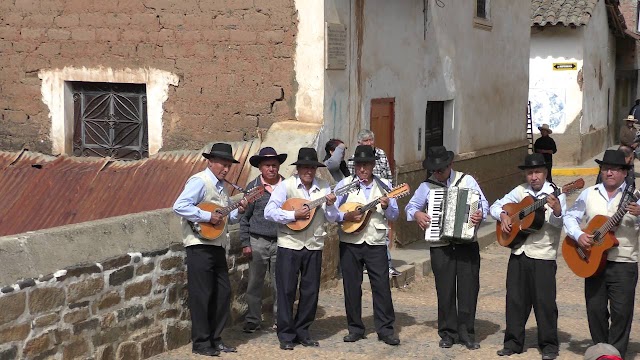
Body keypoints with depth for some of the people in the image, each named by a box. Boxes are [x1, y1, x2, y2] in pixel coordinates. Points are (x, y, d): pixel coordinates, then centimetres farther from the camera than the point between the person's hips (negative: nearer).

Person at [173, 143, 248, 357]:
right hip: (200, 246, -9)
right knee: (201, 295, -3)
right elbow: (179, 206, -24)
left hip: (217, 247, 9)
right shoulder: (200, 182, -11)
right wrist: (208, 216, -22)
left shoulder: (221, 186, 17)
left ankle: (215, 339, 20)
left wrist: (238, 212, 4)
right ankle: (201, 343, 5)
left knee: (223, 293, 10)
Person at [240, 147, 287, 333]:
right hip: (258, 241, 0)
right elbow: (245, 217, 4)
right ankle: (252, 320, 16)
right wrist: (245, 243, -1)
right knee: (255, 283, 5)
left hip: (281, 241, 0)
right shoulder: (253, 187, 2)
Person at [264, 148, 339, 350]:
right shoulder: (286, 186, -5)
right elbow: (269, 212, -11)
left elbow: (332, 219, 5)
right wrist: (294, 215, -19)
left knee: (311, 291, 8)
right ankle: (286, 335, 10)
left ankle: (302, 332, 22)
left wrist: (331, 205, -15)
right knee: (287, 290, 1)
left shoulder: (324, 188, 4)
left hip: (314, 246, 3)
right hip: (289, 245, -3)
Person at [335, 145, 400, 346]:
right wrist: (346, 216, -16)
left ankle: (385, 329, 4)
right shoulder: (345, 185, 2)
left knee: (382, 286, -3)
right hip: (350, 243, 0)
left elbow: (394, 215, 6)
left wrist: (387, 207, -14)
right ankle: (355, 328, 16)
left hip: (376, 242, 0)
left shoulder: (384, 186, 6)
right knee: (352, 286, 5)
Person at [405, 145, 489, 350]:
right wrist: (417, 214, -7)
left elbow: (483, 203, 3)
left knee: (469, 288, 1)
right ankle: (448, 333, 15)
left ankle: (466, 333, 10)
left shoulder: (467, 181, 4)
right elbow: (410, 207, 15)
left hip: (467, 243, -1)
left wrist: (481, 214, -18)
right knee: (445, 290, 5)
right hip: (440, 247, 1)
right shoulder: (427, 186, 7)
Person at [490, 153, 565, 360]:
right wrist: (503, 215, -6)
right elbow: (495, 206, 14)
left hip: (543, 256, -4)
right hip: (518, 253, 4)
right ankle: (513, 342, 20)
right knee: (515, 299, 9)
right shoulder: (520, 191, 8)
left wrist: (557, 211, -37)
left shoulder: (555, 194, -5)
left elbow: (559, 224, -17)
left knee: (544, 301, -1)